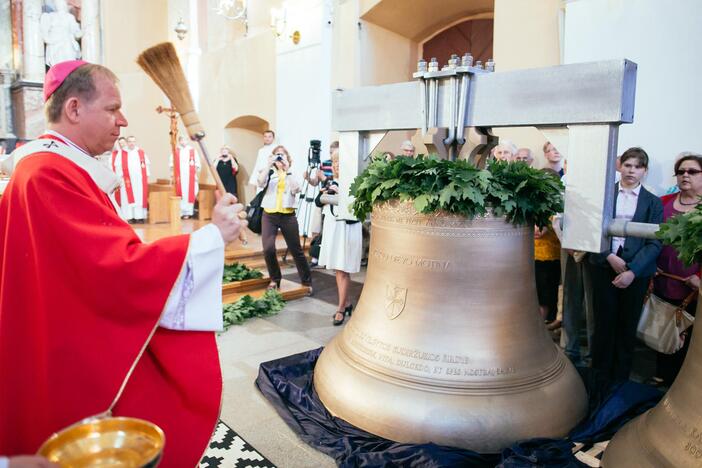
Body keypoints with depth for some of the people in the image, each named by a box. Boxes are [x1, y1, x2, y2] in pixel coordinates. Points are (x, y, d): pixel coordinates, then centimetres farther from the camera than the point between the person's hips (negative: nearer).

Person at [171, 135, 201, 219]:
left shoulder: (192, 150, 6)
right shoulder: (176, 151, 7)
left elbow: (197, 163, 5)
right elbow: (172, 164, 6)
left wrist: (196, 174, -2)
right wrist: (174, 175, -1)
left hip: (190, 176, 0)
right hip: (179, 177, 0)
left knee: (190, 194, -1)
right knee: (180, 194, -2)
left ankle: (188, 212, 4)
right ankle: (181, 212, 1)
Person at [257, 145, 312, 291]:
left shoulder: (292, 174, 8)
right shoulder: (269, 172, 8)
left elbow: (296, 189, -12)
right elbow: (260, 184, -13)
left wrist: (287, 170, -12)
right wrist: (269, 165, -13)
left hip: (288, 216, 0)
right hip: (269, 215, 0)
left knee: (296, 250, 6)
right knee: (268, 248, -15)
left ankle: (307, 281, 22)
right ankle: (275, 279, 9)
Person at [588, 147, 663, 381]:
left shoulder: (653, 202, 6)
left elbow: (654, 243, -1)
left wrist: (632, 271, -13)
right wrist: (610, 257, -13)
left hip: (636, 271, 1)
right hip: (605, 265, -1)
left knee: (627, 326, 8)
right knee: (604, 322, 3)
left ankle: (620, 377, 22)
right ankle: (599, 375, 17)